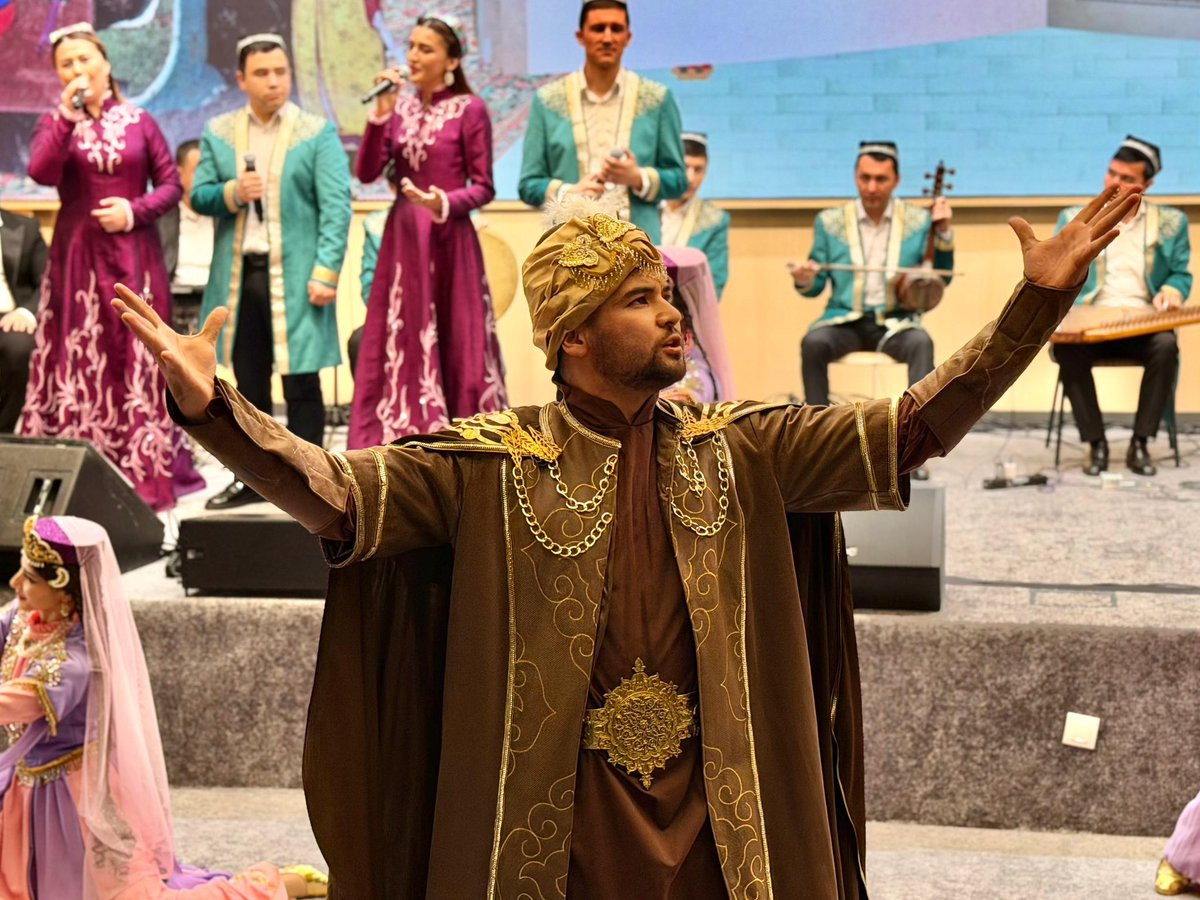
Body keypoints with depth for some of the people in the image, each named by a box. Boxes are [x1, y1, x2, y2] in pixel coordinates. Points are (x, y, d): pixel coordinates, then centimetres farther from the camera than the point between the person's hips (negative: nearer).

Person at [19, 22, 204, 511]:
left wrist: (135, 211, -10)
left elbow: (171, 183, 6)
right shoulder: (55, 123, 7)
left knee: (138, 359, -1)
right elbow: (41, 172, -12)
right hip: (78, 255, 0)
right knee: (81, 360, -2)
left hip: (134, 255, 0)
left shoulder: (139, 121, 7)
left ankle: (146, 473, 3)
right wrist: (68, 116, -16)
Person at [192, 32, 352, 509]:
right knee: (247, 384, 11)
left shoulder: (317, 133, 0)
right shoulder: (218, 133, 11)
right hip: (238, 273, 4)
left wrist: (325, 272, -15)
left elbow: (336, 207, -6)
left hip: (294, 274, -4)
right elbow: (198, 196, 11)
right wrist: (231, 193, -11)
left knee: (301, 382, -1)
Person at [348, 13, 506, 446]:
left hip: (448, 240, -5)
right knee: (402, 348, 5)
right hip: (402, 239, 5)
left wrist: (444, 204, -23)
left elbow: (483, 187, -6)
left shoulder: (470, 109, -5)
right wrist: (381, 114, -8)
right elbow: (366, 172, 0)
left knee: (455, 347, 0)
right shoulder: (400, 108, 9)